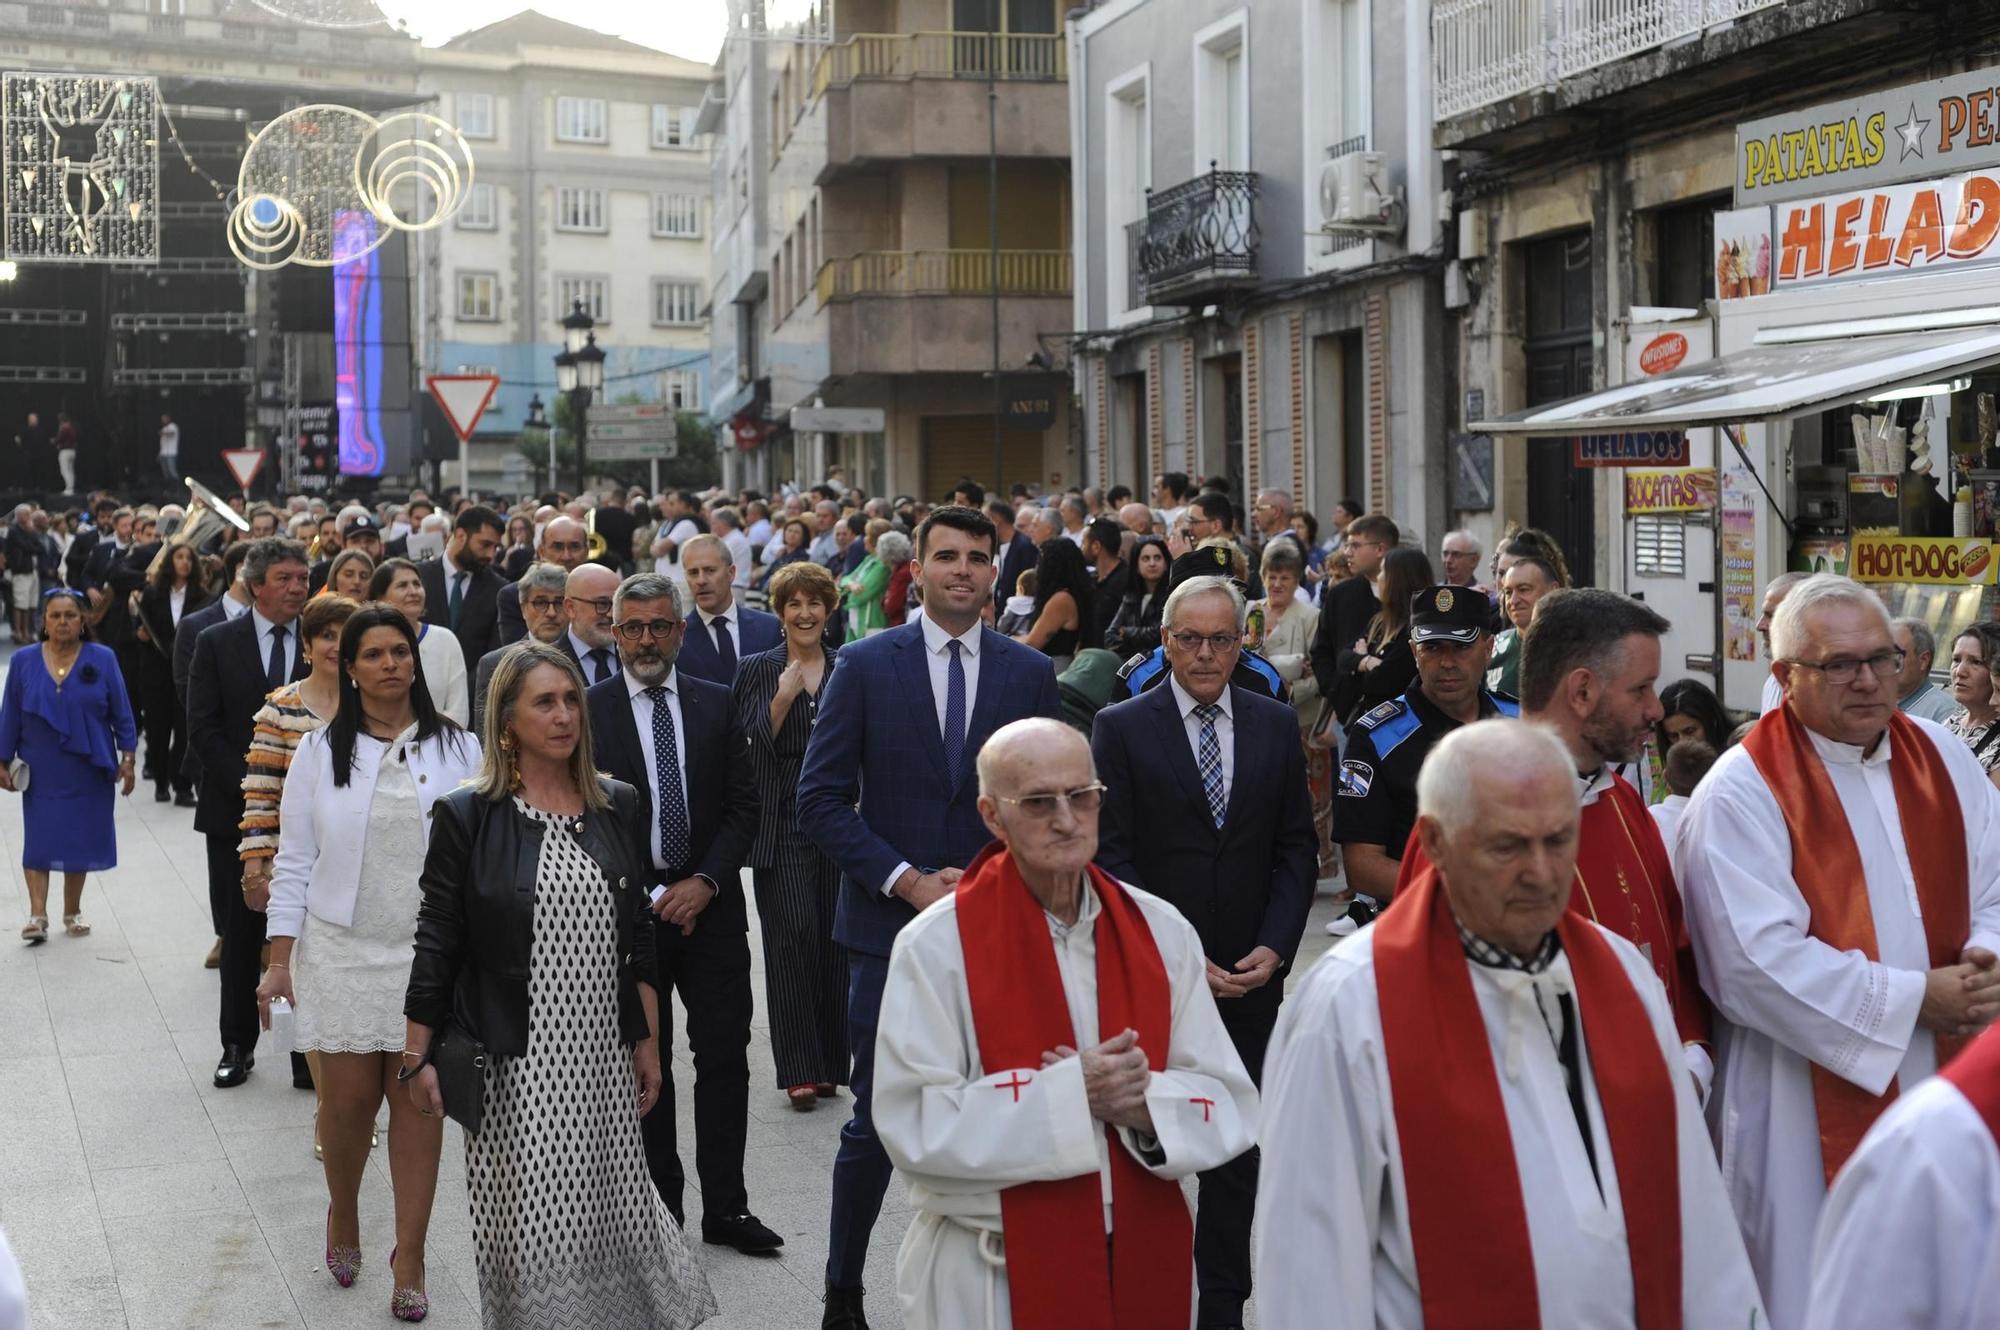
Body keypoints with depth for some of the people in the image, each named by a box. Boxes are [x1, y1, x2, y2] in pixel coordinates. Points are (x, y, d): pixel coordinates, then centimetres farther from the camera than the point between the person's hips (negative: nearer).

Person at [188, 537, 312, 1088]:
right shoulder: (217, 643, 1)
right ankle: (238, 1044, 17)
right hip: (236, 810, 0)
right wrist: (248, 789, -11)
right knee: (241, 931, 7)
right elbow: (203, 728, -3)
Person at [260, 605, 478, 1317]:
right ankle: (343, 1215, 32)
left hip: (431, 955, 0)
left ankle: (410, 1259, 10)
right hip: (342, 951, 0)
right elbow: (295, 860, 3)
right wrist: (280, 960, 0)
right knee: (349, 1097, 2)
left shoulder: (457, 748, 0)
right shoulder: (319, 750, 2)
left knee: (417, 1099, 1)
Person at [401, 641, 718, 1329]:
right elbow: (436, 944, -2)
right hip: (516, 1063, -3)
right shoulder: (467, 816, -5)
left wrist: (648, 1043, 11)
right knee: (529, 1227, 1)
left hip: (604, 1055, 3)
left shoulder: (619, 807, 6)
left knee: (611, 1213, 5)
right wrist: (416, 1059, -2)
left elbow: (637, 939, 11)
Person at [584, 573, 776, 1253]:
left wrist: (706, 881, -8)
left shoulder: (716, 704, 6)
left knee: (724, 1056, 3)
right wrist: (636, 895, -9)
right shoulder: (589, 709, -2)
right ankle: (660, 1207, 16)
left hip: (709, 905, 2)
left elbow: (743, 803, 5)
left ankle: (725, 1205, 11)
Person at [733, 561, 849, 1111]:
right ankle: (799, 1068, -3)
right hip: (782, 825, -2)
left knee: (834, 940, 4)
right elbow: (753, 745, -6)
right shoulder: (757, 670, 3)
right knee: (793, 938, -9)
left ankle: (829, 1062, 15)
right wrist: (783, 699, -20)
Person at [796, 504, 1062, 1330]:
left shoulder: (1029, 674, 6)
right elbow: (821, 798, -2)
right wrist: (907, 880, -10)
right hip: (890, 925, -1)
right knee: (877, 1123, 2)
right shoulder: (866, 665, 0)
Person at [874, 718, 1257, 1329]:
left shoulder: (1162, 932, 1)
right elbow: (914, 1125, -17)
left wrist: (1143, 1103, -19)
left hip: (1145, 1259, 4)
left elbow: (1229, 1104, 0)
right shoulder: (937, 946, -11)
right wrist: (1069, 1095, -21)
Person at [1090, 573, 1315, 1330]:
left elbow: (1296, 847, 6)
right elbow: (1112, 858, -6)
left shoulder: (1277, 725, 6)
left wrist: (1275, 947, -7)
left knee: (1236, 1151, 8)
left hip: (1251, 978, 3)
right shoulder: (1121, 727, -3)